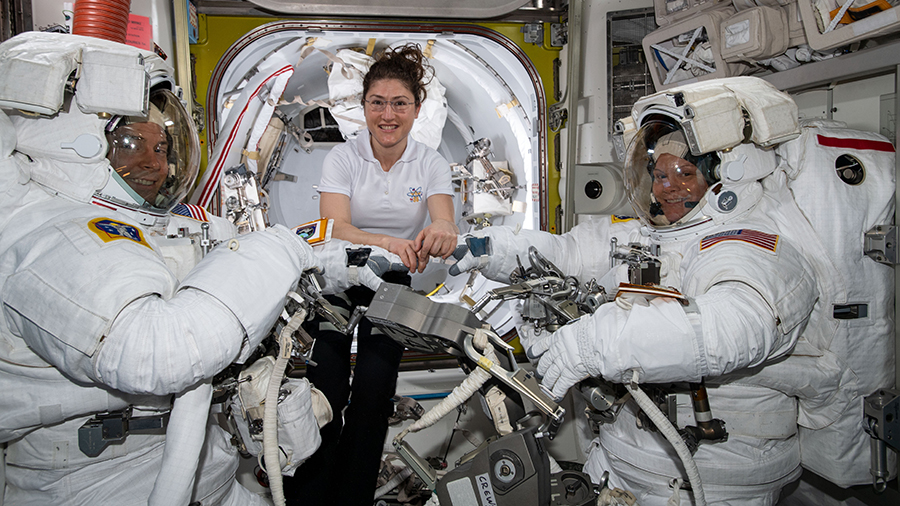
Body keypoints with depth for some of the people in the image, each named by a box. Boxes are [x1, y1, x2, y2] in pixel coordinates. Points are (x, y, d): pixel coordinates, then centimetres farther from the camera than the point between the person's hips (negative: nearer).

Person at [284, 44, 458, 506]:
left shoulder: (431, 164, -3)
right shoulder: (342, 158, -7)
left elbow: (444, 226, -17)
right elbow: (335, 229, -20)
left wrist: (440, 234, -44)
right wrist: (386, 243, -41)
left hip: (394, 282, 1)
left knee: (373, 390, -10)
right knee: (325, 390, -12)